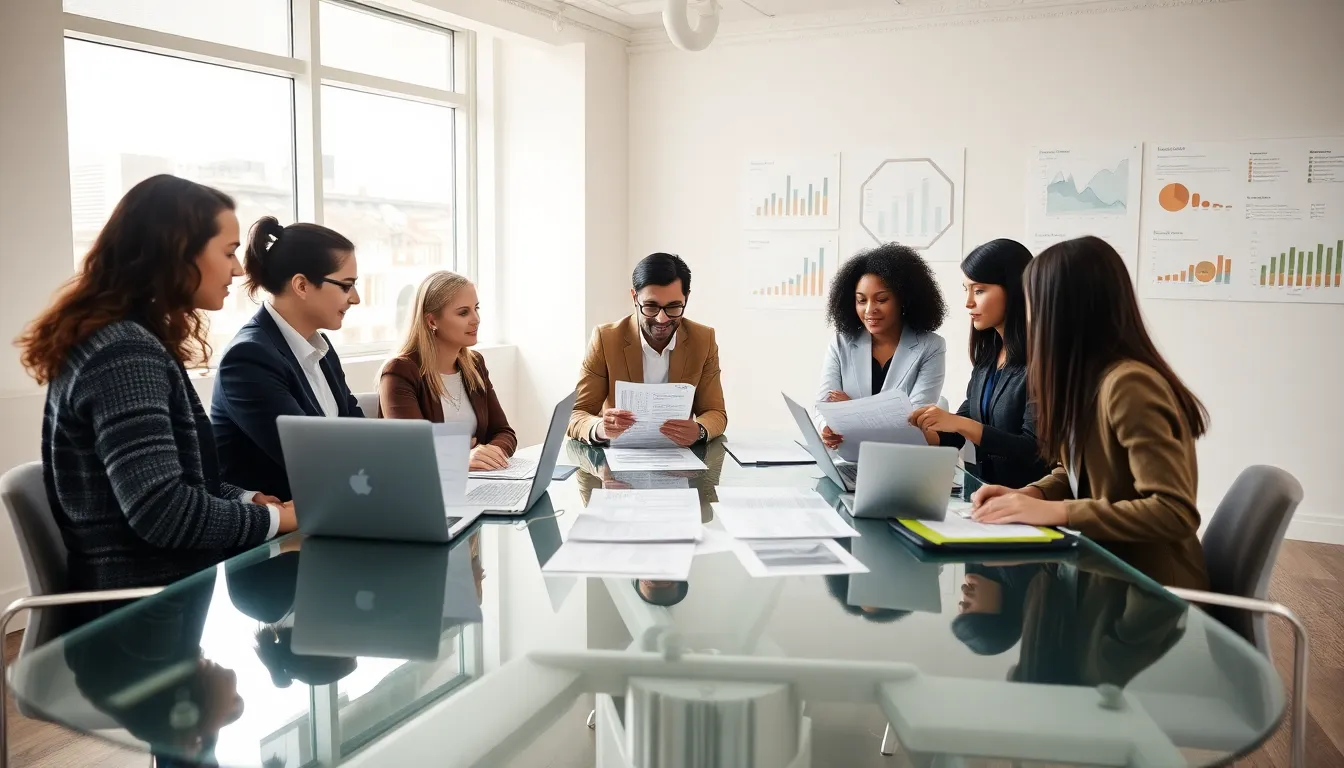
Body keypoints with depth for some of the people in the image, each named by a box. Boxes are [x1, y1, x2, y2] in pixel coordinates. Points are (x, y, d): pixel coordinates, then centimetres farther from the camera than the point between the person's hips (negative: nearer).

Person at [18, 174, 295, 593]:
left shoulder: (132, 342, 12)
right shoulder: (123, 354, -20)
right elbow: (161, 512, -26)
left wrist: (253, 499, 1)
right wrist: (278, 517, -14)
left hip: (168, 579, 9)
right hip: (146, 598, -9)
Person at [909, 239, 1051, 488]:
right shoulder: (988, 353, 10)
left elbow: (1036, 451, -17)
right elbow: (957, 431, 14)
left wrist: (958, 423, -23)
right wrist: (920, 433, -5)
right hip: (984, 491, 7)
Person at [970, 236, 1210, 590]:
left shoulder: (1128, 383, -23)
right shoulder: (1089, 377, 3)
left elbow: (1175, 513, -26)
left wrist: (1055, 511, -26)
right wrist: (1026, 495, -3)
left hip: (1150, 588, -7)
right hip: (1112, 570, 7)